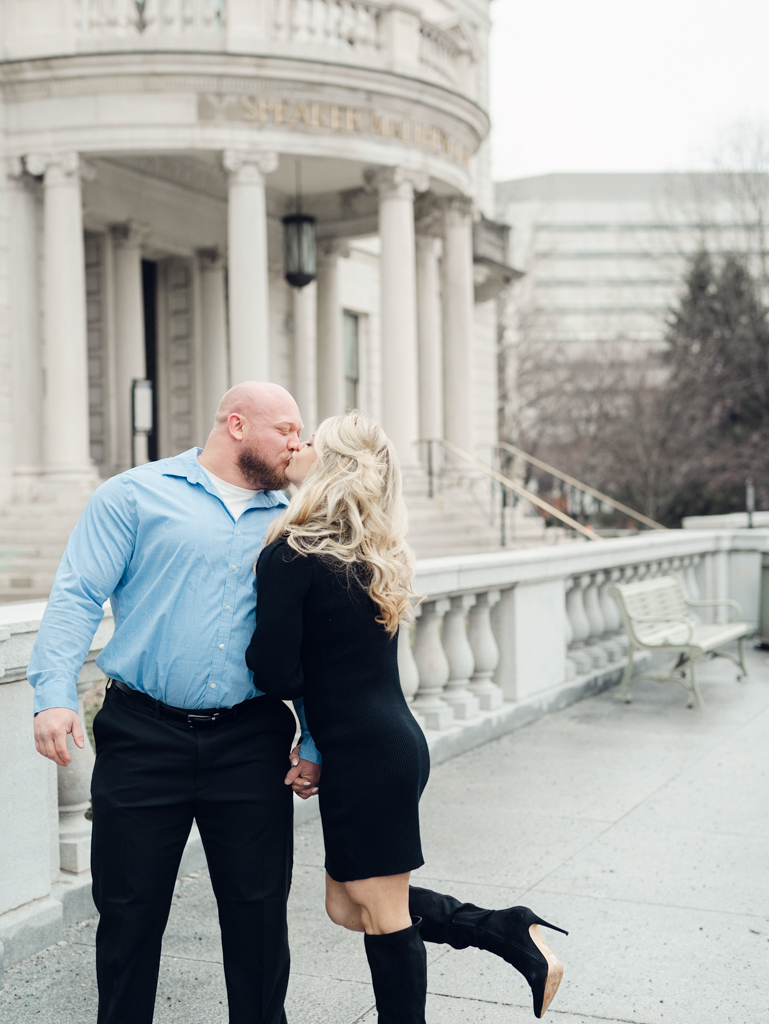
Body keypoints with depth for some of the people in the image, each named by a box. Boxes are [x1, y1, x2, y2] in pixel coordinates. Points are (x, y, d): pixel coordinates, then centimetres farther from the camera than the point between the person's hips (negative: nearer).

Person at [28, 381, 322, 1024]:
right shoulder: (137, 495, 2)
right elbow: (77, 597, -4)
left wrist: (315, 743, 6)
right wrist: (55, 694, -17)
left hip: (251, 745, 3)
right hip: (144, 736, -2)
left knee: (259, 910, 9)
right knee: (129, 910, 8)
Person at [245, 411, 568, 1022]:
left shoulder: (290, 557, -14)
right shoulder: (379, 557, 10)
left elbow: (276, 676, -15)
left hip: (364, 753, -8)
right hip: (395, 741, 8)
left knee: (381, 912, 7)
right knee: (350, 906, 18)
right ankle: (514, 933, 18)